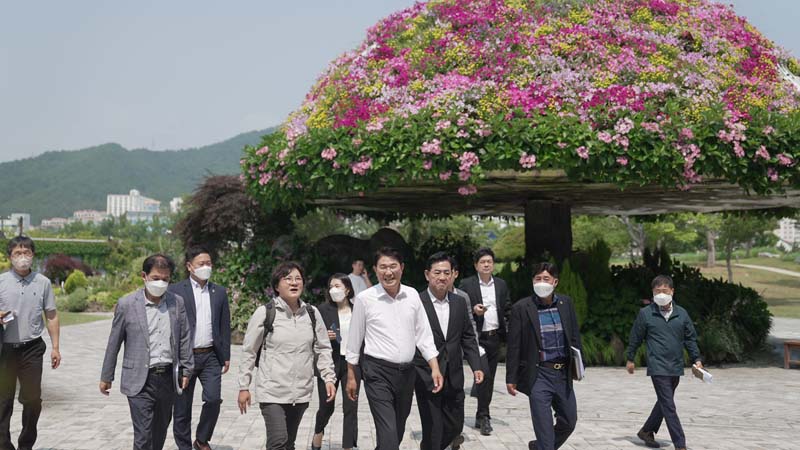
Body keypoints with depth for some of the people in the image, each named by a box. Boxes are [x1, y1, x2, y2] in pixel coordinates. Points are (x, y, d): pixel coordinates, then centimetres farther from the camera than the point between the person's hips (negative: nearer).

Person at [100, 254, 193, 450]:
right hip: (140, 381, -3)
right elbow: (114, 343, 1)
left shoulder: (177, 302, 3)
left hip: (168, 379, 4)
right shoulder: (126, 304, -5)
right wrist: (106, 377, 7)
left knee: (160, 432, 15)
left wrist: (187, 369, 7)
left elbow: (185, 338, 9)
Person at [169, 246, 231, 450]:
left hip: (210, 356, 2)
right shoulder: (175, 291, -3)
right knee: (182, 408, 6)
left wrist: (226, 356, 9)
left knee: (213, 399, -8)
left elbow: (225, 326, 12)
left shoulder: (219, 292, 9)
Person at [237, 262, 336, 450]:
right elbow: (249, 351, -2)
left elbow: (323, 348, 10)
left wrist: (329, 378, 0)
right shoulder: (265, 312, -7)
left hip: (301, 392, 4)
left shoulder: (312, 313, 3)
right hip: (272, 391, -4)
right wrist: (244, 386, -1)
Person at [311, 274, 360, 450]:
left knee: (351, 408, 0)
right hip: (329, 364, -1)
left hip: (352, 364, 1)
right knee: (326, 407, 9)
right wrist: (324, 337, -17)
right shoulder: (323, 310, -2)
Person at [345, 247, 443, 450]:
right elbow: (354, 340, 0)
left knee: (399, 430, 18)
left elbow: (423, 335, 6)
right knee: (388, 434, -11)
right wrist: (351, 376, 3)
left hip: (407, 371, 5)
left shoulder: (412, 295, 2)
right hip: (378, 373, -4)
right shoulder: (364, 299, -8)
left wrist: (435, 367, -2)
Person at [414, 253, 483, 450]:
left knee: (455, 425, 16)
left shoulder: (460, 303, 6)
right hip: (426, 378, -5)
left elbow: (468, 337, 11)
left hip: (454, 378, 5)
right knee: (432, 429, 1)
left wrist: (476, 366, 2)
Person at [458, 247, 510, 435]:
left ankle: (481, 417, 23)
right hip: (477, 337, -5)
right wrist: (473, 310, -19)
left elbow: (508, 308, 16)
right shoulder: (467, 284, -2)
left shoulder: (501, 284, 11)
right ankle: (484, 416, -4)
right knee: (484, 375, -16)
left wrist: (508, 332, 2)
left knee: (489, 378, 11)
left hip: (495, 337, 5)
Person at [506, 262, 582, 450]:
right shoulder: (521, 308, -8)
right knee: (544, 426, -4)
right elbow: (514, 346, -6)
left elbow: (575, 336, 12)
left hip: (563, 373, 5)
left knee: (569, 421, 16)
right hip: (539, 375, -5)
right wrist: (511, 378, -6)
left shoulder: (566, 303, 4)